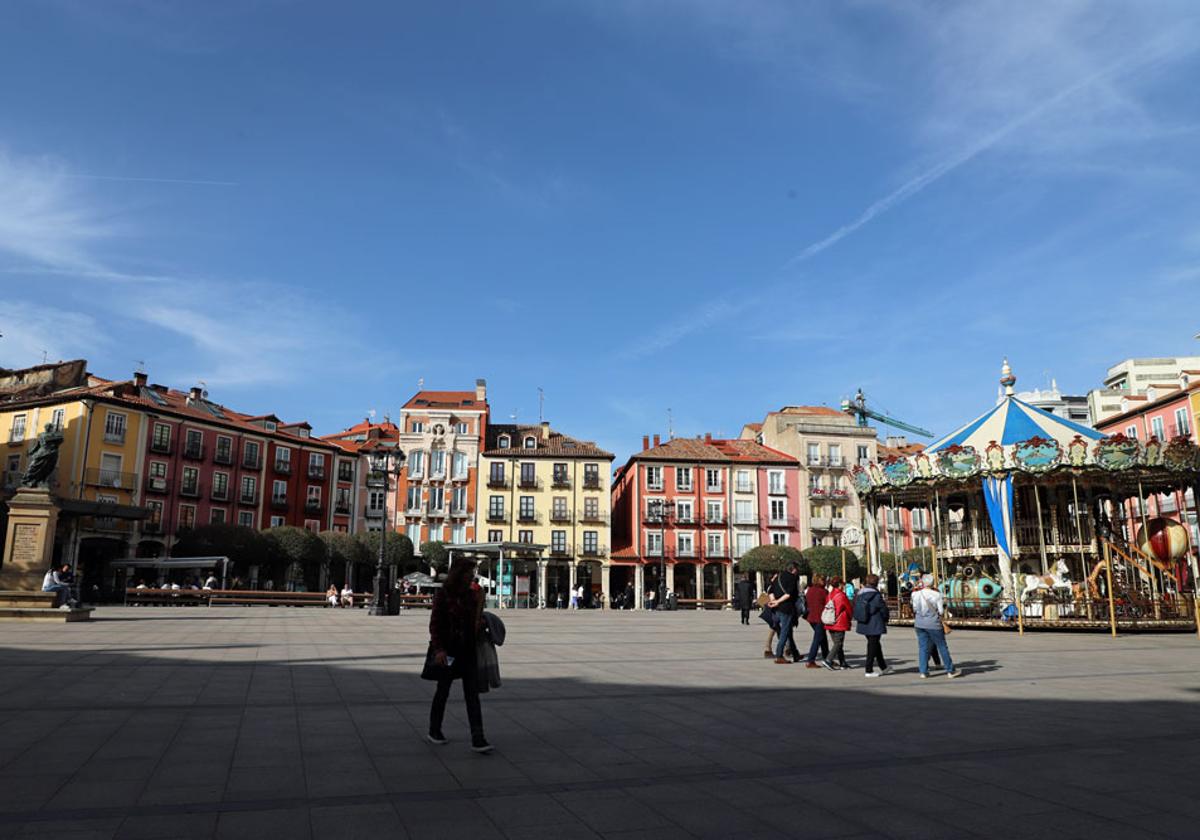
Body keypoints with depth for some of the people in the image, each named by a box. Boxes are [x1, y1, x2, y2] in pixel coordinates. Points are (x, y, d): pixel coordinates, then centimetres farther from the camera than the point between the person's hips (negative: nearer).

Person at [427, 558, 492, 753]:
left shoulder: (472, 594, 6)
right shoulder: (443, 594, -9)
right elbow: (434, 624, -10)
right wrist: (438, 649, -18)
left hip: (468, 651, 4)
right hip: (448, 651, -4)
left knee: (473, 695, -2)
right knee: (443, 692, 13)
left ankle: (478, 739, -3)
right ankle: (434, 731, 32)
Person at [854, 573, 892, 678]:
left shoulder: (860, 594, 5)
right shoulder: (875, 595, -16)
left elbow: (856, 609, 10)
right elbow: (883, 609, -10)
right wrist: (885, 620, 7)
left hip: (864, 625, 7)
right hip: (875, 625, -7)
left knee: (875, 645, 20)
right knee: (873, 646, 1)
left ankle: (883, 667, 33)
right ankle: (869, 670, 4)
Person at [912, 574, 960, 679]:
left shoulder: (916, 594, -4)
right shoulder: (937, 595, -11)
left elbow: (914, 609, 4)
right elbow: (941, 611, -9)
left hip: (919, 624, 2)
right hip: (933, 624, -2)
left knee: (922, 647, 8)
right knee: (942, 647, 10)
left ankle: (923, 672, 6)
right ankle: (950, 671, 18)